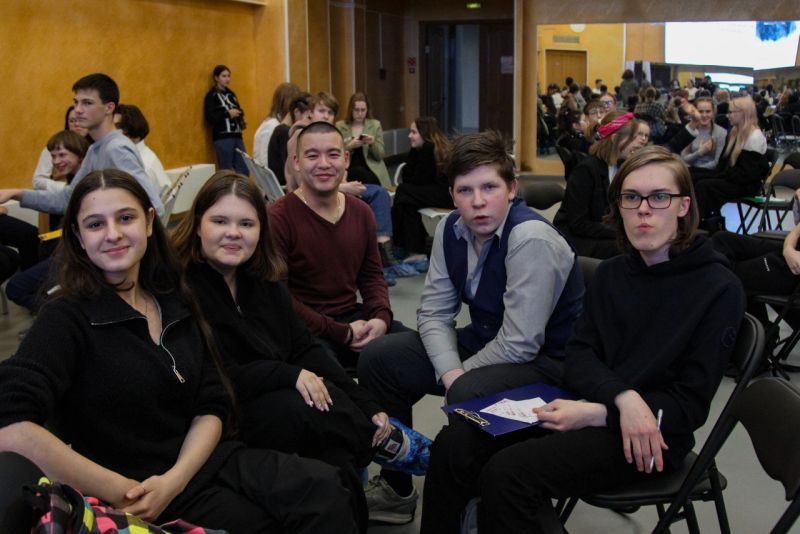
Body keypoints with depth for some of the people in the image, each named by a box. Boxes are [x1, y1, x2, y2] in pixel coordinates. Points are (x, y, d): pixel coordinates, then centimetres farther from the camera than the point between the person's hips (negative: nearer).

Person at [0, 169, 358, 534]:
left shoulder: (175, 303, 9)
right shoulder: (66, 318, -9)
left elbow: (212, 408, 6)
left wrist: (174, 480, -13)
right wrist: (119, 493, -23)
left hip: (197, 460, 5)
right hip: (138, 492, -5)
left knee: (325, 489, -19)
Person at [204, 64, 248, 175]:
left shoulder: (231, 94, 18)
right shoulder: (212, 96, -2)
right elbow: (209, 118, -12)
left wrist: (241, 118, 2)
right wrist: (228, 114, -16)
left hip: (237, 135, 6)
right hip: (222, 137, -6)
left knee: (244, 170, 2)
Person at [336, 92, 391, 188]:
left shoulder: (375, 125, 7)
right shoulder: (340, 126, 6)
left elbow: (380, 156, 6)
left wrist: (373, 143, -12)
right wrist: (349, 146, -14)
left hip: (372, 170, -1)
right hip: (349, 170, 1)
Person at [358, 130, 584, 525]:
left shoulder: (531, 239, -28)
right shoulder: (451, 230, -4)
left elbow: (519, 346, -28)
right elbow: (434, 313, -2)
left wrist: (460, 377, -14)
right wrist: (450, 371, -19)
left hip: (545, 361, -8)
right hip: (484, 342, 8)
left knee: (470, 394, -37)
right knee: (377, 359, 0)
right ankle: (396, 488, 16)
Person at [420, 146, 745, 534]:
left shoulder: (719, 288, -7)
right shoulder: (610, 273, 11)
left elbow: (690, 404, -9)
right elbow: (578, 358, 3)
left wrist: (597, 413, -20)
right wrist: (625, 396, -20)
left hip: (653, 436, -5)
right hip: (585, 406, 6)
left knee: (508, 472, -28)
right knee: (455, 444, -17)